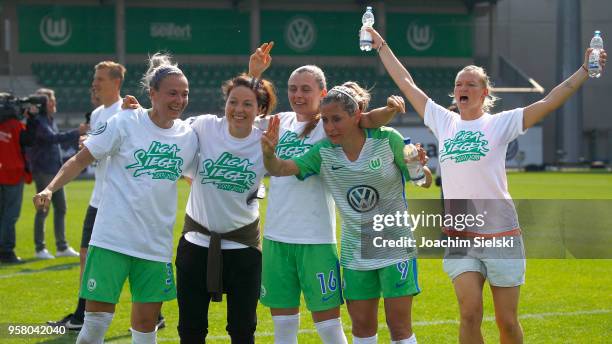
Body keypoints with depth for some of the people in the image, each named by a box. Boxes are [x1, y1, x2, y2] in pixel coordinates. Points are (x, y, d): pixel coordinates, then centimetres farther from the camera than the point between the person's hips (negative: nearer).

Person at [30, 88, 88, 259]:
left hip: (55, 170, 9)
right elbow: (54, 138, -26)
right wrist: (77, 132, -28)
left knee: (60, 208, 10)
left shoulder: (50, 119, 14)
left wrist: (78, 133, 11)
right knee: (43, 210, -2)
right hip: (43, 172, -9)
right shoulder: (38, 121, -14)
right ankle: (40, 248, 6)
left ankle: (62, 247, 16)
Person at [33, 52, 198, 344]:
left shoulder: (188, 136, 5)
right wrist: (50, 188, -15)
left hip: (155, 245, 3)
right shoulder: (126, 123, -6)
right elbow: (82, 159, -3)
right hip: (112, 240, -3)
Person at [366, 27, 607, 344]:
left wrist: (586, 70, -12)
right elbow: (407, 84, 15)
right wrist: (382, 47, 20)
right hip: (458, 235, 2)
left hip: (501, 233, -2)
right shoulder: (444, 122, 8)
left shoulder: (501, 123, -1)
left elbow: (551, 101, -7)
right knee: (470, 314, -11)